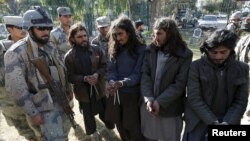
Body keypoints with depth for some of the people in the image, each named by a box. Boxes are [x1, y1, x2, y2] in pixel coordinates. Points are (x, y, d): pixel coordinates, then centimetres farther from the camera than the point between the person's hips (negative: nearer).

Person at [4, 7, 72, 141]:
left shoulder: (51, 48, 6)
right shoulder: (16, 52, -16)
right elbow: (16, 88, -20)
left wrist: (67, 93, 12)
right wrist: (33, 113, -17)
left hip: (62, 101, 7)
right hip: (46, 107, -7)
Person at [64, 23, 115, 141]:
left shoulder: (97, 50, -5)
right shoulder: (69, 56, -11)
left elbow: (104, 66, -1)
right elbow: (70, 76, -11)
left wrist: (97, 74, -20)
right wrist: (84, 79, -26)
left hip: (99, 87, 2)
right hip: (83, 90, -1)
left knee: (104, 109, 19)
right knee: (88, 113, 18)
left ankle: (107, 121, 52)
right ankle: (92, 131, 45)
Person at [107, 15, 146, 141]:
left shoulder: (141, 50, -10)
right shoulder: (115, 49, 5)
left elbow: (137, 74, -14)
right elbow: (111, 69, 1)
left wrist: (122, 83, -30)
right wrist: (112, 82, -20)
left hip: (133, 94, -5)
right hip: (116, 94, 5)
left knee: (134, 129, 9)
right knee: (120, 126, 20)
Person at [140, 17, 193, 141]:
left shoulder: (184, 55, -9)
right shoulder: (150, 50, 1)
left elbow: (180, 84, -13)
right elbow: (145, 74, -6)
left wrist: (160, 102, -19)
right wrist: (148, 98, -18)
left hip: (170, 109, -3)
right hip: (148, 105, 3)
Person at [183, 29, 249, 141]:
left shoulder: (242, 69, 0)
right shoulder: (196, 66, -9)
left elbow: (241, 101, 0)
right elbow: (194, 98, -12)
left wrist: (227, 123, -13)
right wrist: (214, 123, -17)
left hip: (228, 122, 2)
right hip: (199, 124, -2)